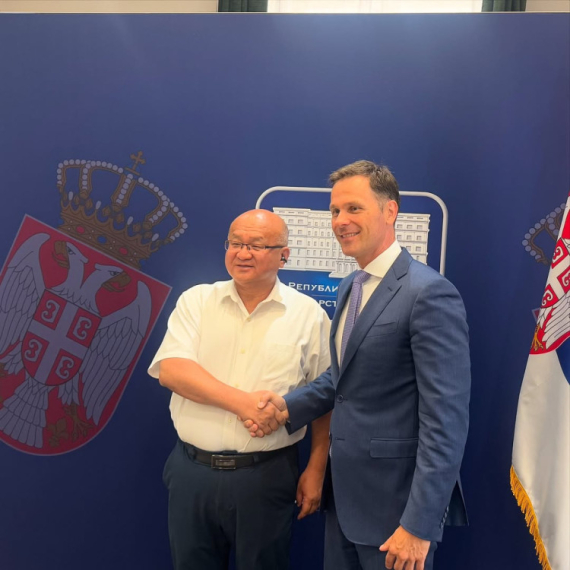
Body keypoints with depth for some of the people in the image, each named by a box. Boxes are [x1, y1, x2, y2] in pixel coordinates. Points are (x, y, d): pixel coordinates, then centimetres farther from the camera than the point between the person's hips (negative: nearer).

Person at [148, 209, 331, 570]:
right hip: (191, 470, 2)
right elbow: (171, 369, -12)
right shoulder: (197, 301, 0)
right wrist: (242, 402, -20)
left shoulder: (309, 314, -3)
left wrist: (316, 471, -1)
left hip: (267, 474, -1)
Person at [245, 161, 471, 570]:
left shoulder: (429, 293, -19)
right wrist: (288, 406, -1)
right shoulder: (350, 288, 8)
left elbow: (446, 419, -21)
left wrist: (418, 524, -20)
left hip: (395, 502, -8)